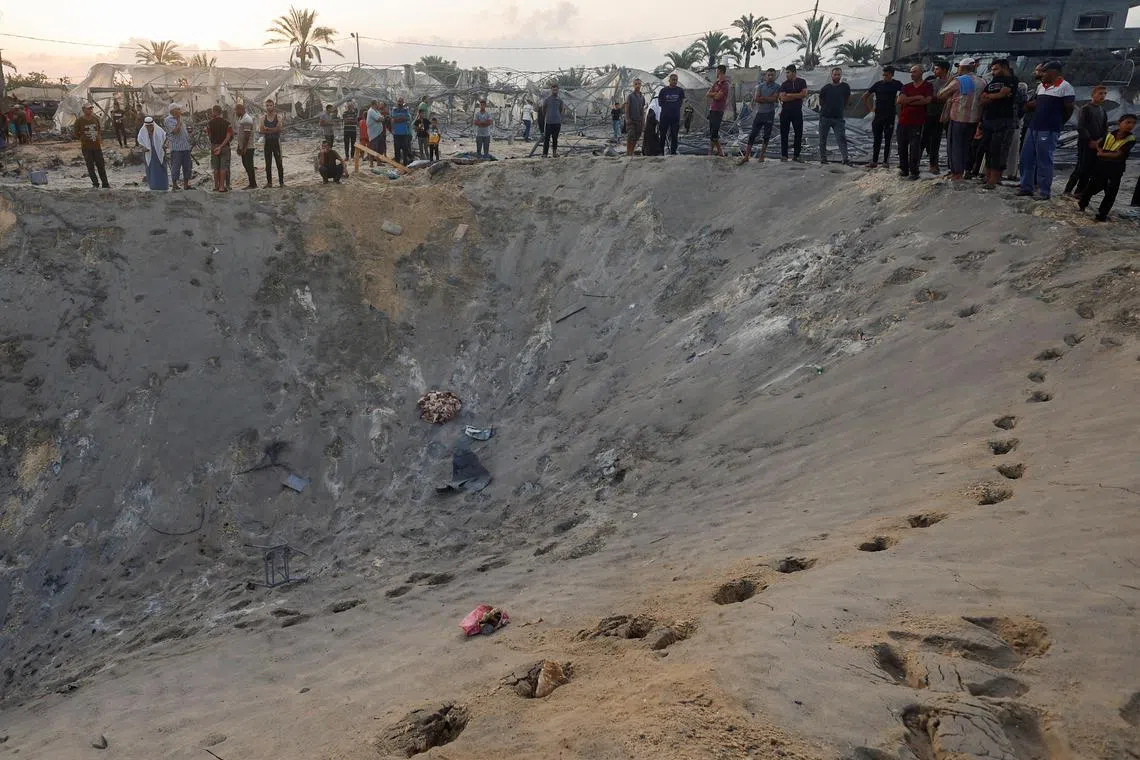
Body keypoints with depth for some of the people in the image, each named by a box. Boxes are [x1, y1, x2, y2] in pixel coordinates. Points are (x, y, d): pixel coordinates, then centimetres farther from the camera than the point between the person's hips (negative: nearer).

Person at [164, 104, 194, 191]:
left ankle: (186, 184, 17)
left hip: (186, 147, 8)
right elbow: (175, 131, -18)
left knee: (187, 166, 9)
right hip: (176, 148, -8)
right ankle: (174, 185, 0)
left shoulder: (180, 119, 19)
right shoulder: (168, 120, -6)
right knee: (176, 167, -6)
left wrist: (188, 130, 10)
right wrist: (178, 121, -12)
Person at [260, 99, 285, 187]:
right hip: (267, 142, 3)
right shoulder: (263, 118, 8)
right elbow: (261, 131, -3)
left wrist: (267, 129, -12)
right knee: (268, 164, 3)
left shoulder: (279, 116, 1)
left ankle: (281, 182, -2)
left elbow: (280, 129, -13)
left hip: (276, 141, -3)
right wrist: (274, 129, -12)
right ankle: (269, 182, 7)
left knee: (279, 163, -4)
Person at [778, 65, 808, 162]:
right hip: (785, 111, 0)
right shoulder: (784, 84, 6)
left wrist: (790, 95, -8)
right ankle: (784, 155, 5)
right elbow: (782, 98, -7)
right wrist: (798, 96, -7)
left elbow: (804, 94, -9)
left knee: (799, 133, 1)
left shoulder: (801, 82, 5)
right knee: (784, 133, 0)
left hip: (797, 111, 0)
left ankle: (796, 155, 9)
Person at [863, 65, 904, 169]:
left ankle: (886, 161, 6)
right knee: (876, 140, 3)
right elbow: (865, 96, 15)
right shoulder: (878, 84, 7)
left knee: (888, 140, 2)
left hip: (890, 116, -2)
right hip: (878, 116, 2)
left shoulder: (896, 84, 1)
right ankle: (874, 161, 7)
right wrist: (870, 108, 9)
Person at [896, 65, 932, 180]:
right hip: (903, 121, 5)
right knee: (902, 147, 7)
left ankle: (914, 172, -2)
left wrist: (908, 101, -7)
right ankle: (903, 169, 18)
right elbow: (900, 100, -1)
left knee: (914, 148, -6)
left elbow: (927, 100, -11)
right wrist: (916, 98, -10)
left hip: (917, 122, -5)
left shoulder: (928, 86, 3)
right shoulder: (906, 87, 14)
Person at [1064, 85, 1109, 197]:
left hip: (1097, 145, 6)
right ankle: (1068, 190, -4)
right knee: (1082, 168, -11)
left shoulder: (1103, 111, 15)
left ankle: (1079, 192, 8)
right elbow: (1081, 127, -12)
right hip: (1085, 143, -6)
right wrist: (1090, 141, -13)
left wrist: (1100, 140, -3)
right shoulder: (1085, 109, -4)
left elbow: (1105, 129, 15)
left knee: (1091, 169, 3)